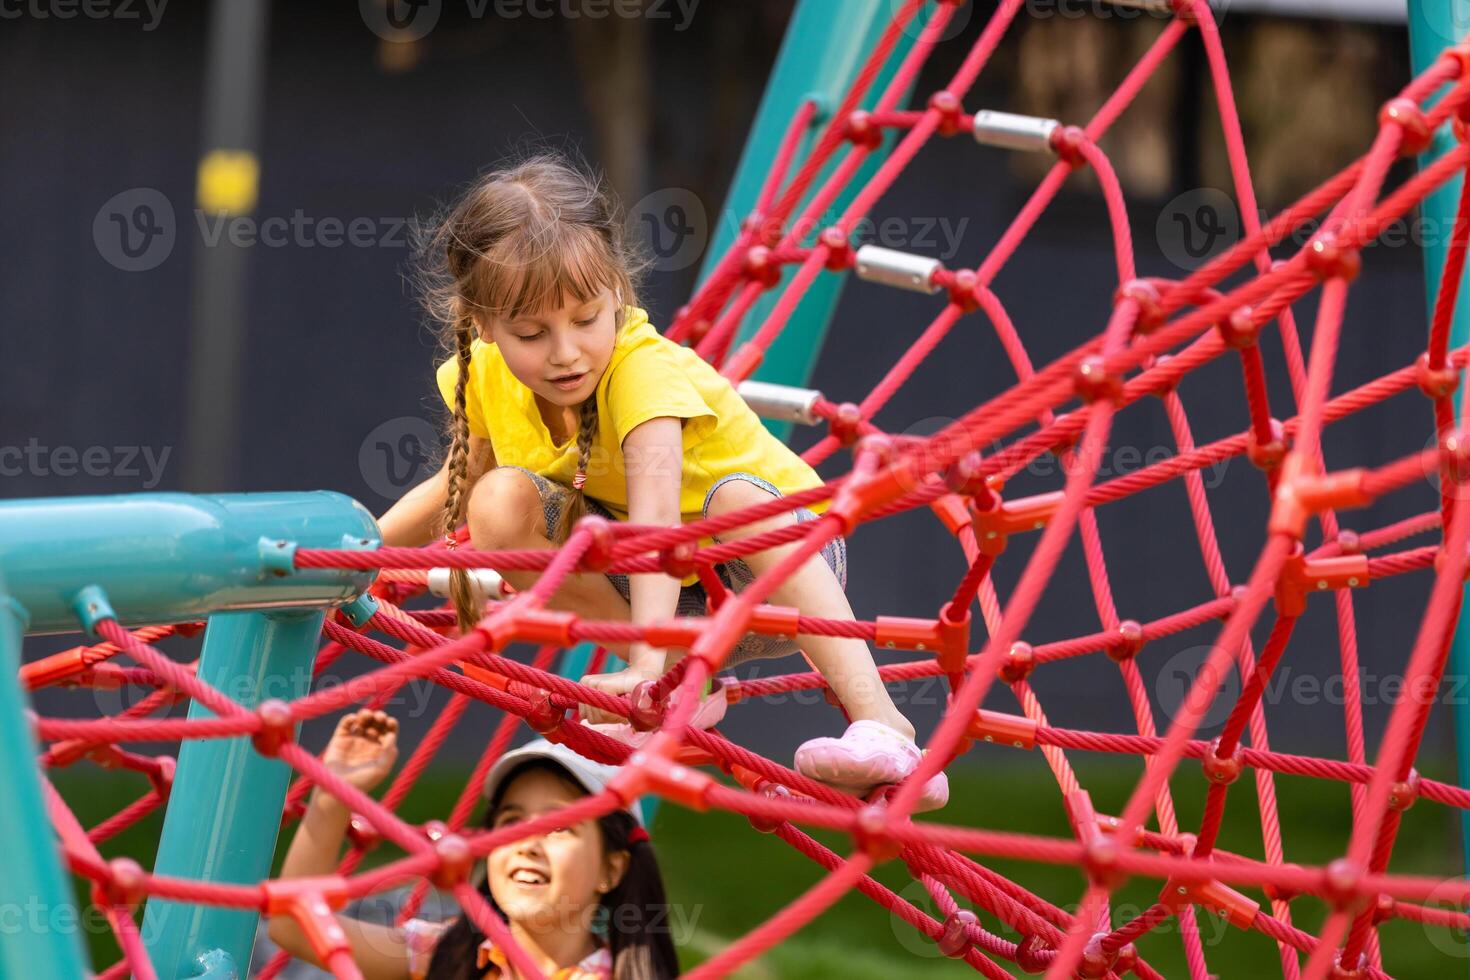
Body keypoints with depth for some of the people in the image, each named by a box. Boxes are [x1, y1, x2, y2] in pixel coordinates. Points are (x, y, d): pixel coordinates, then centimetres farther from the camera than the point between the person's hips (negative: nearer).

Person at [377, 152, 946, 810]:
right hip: (644, 578, 6)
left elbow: (656, 518, -44)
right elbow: (458, 483, 10)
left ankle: (879, 722, -48)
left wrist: (646, 658, -57)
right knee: (501, 503, -20)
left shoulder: (642, 367, -30)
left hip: (771, 565, -5)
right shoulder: (489, 377, -11)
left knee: (736, 500, -40)